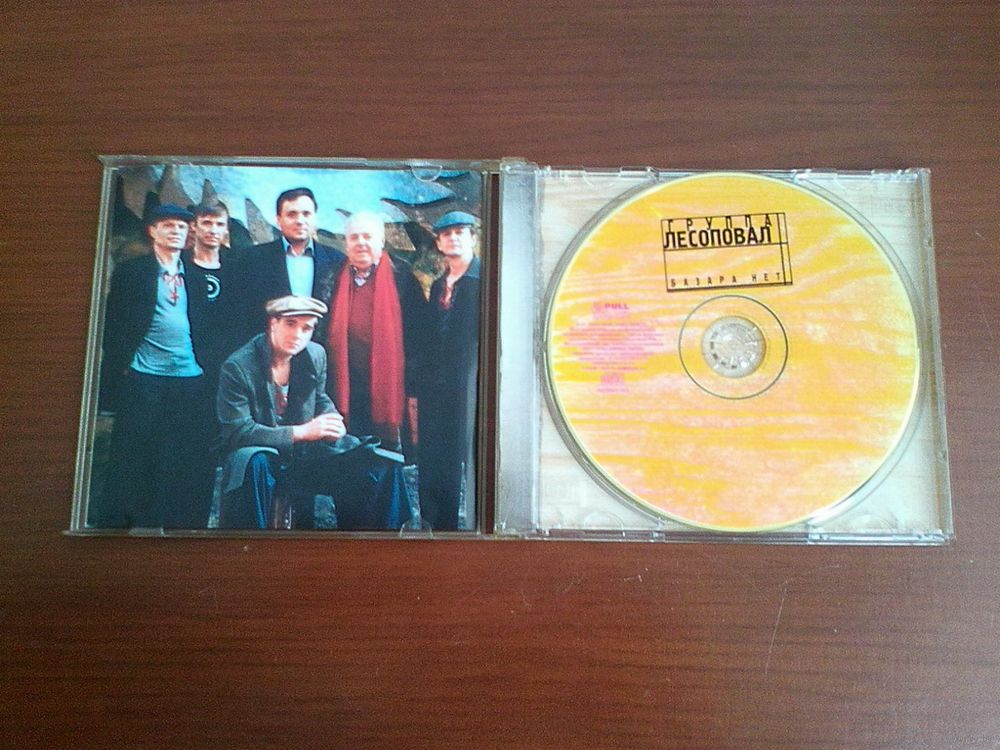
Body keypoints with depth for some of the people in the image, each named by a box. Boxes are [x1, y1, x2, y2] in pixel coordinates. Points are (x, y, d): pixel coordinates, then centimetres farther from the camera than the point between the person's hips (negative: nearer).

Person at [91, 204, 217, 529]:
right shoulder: (131, 271, 6)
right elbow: (114, 323, 3)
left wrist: (205, 363, 5)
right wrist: (120, 366, -5)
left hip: (190, 379, 3)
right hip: (143, 379, -3)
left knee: (190, 464, 1)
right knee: (134, 460, 0)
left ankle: (183, 525, 10)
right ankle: (114, 523, 11)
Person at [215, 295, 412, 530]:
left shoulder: (316, 355, -1)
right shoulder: (237, 367, -16)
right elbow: (237, 432, -20)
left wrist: (333, 422, -9)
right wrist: (301, 432, -27)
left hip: (304, 455, 5)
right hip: (260, 456, -4)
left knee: (381, 465, -9)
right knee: (253, 461, -41)